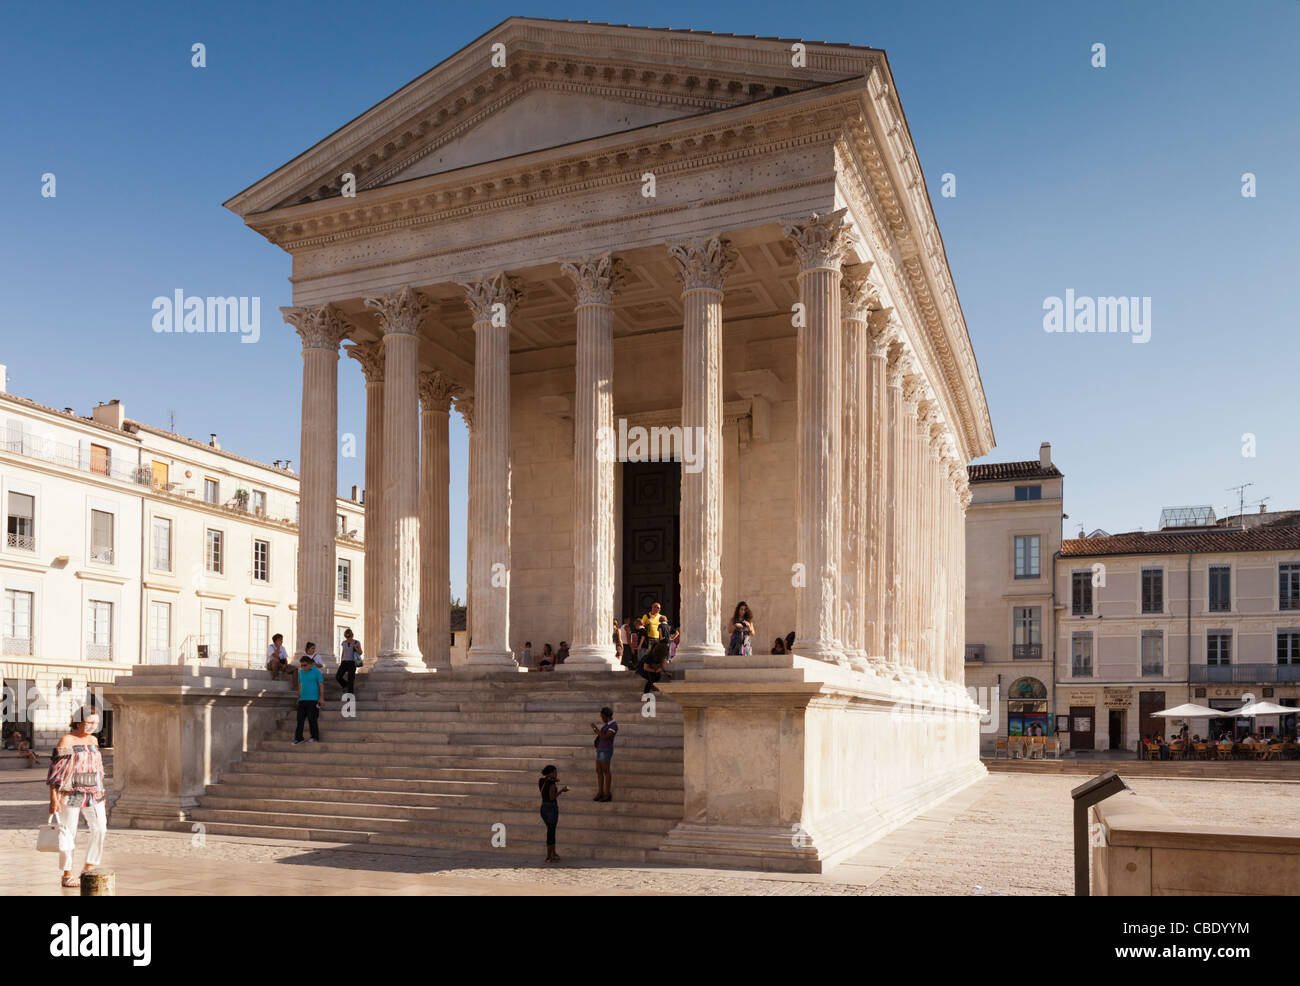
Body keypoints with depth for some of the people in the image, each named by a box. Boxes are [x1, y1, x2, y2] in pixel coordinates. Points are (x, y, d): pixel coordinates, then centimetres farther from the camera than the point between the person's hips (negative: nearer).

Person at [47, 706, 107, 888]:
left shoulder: (93, 740, 11)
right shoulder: (66, 741, -9)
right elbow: (55, 771, -10)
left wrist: (101, 792, 20)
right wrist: (53, 799, -14)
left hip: (93, 793, 6)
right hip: (71, 794, -6)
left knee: (100, 829, -2)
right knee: (69, 832, 2)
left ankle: (89, 868, 13)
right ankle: (67, 875, 12)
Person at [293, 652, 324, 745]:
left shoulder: (316, 671, -5)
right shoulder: (301, 672, 12)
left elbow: (321, 685, -6)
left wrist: (321, 698, -11)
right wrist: (299, 697, 20)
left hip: (313, 699, -5)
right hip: (302, 699, 5)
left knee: (312, 719, -3)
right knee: (300, 719, 2)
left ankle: (315, 737, 9)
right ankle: (298, 738, 6)